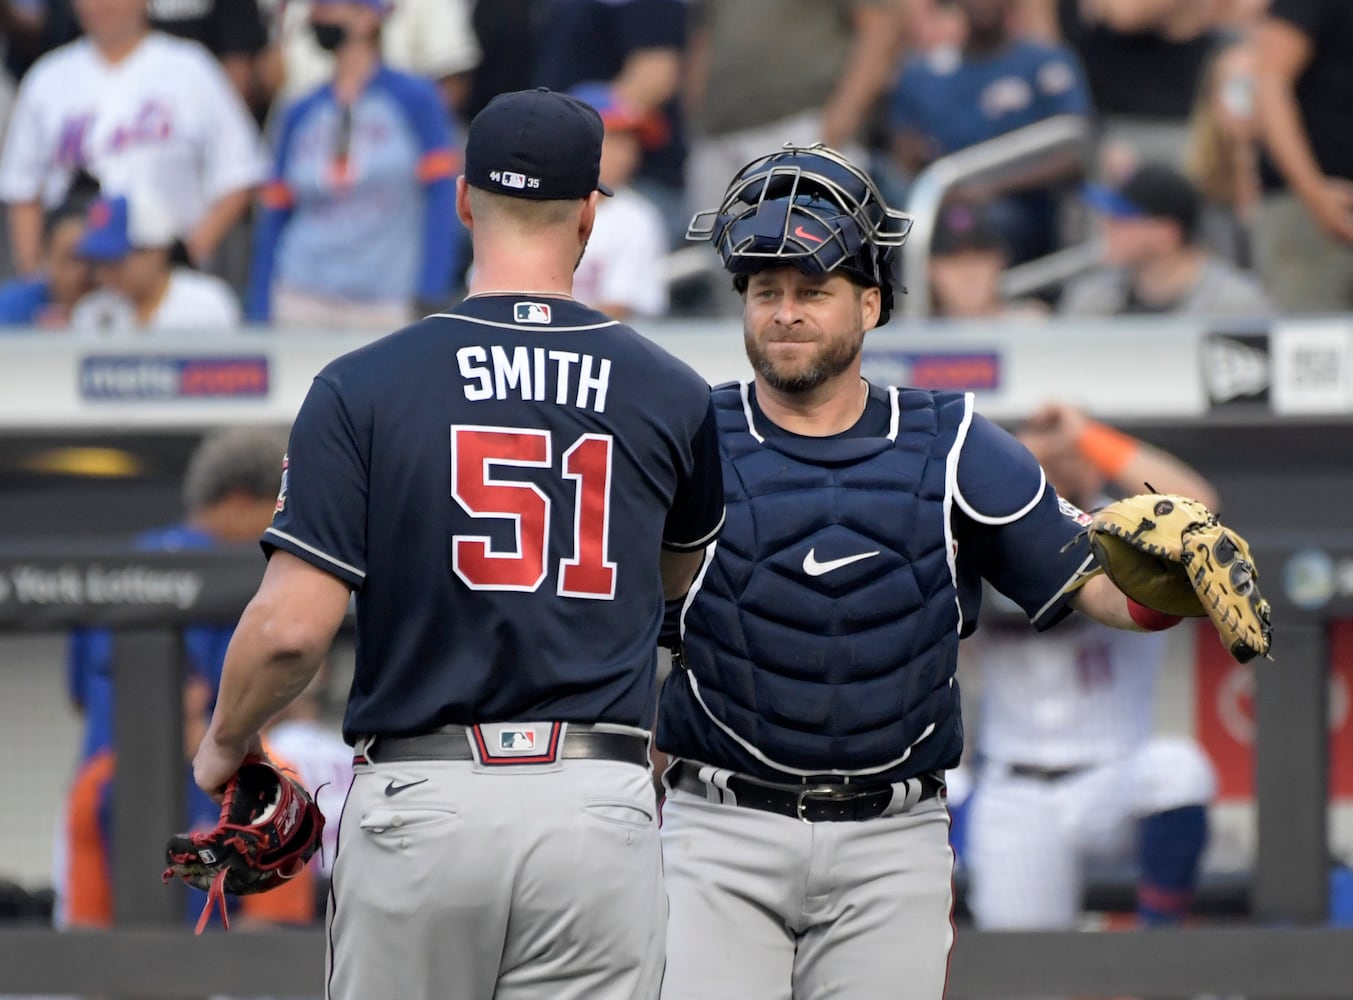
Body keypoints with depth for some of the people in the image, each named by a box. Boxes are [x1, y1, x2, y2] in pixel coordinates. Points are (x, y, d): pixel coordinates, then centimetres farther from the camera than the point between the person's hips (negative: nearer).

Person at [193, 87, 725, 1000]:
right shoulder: (674, 399, 4)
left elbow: (292, 626, -8)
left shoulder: (362, 388, -3)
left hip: (420, 804, -1)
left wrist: (226, 744, 11)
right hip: (599, 809, 1)